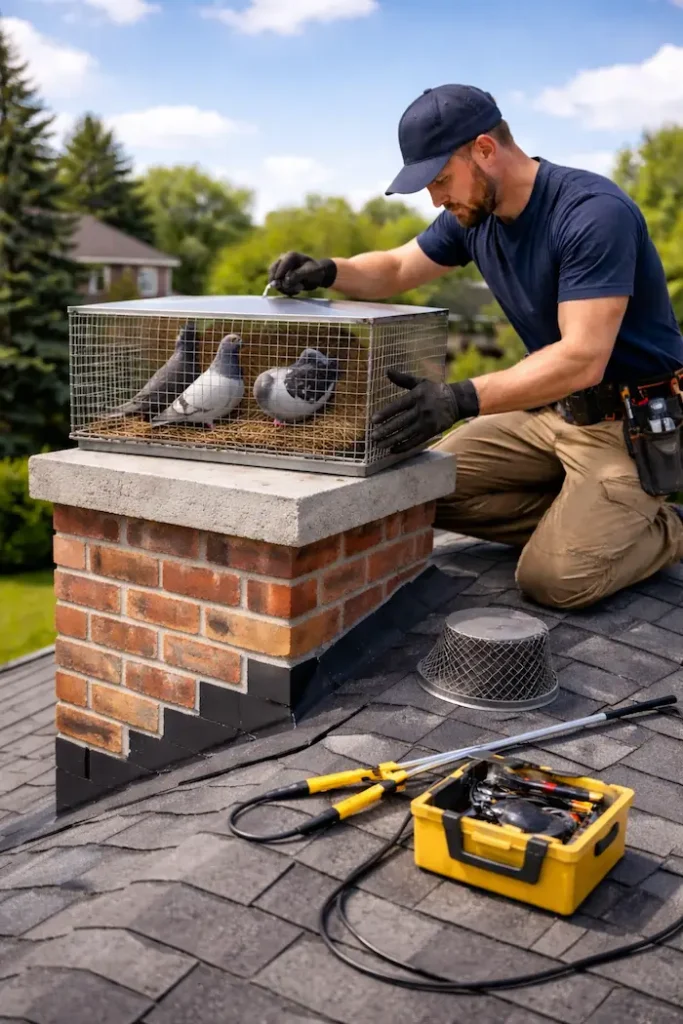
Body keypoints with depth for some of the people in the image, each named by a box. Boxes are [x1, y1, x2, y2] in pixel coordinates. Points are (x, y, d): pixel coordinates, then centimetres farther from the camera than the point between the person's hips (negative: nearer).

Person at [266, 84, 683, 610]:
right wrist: (328, 271, -8)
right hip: (552, 407, 8)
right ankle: (582, 516, 6)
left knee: (555, 578, -21)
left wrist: (462, 400, -43)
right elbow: (397, 269, 14)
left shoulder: (594, 212, -24)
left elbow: (582, 359, -32)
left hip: (634, 421, -8)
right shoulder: (474, 215, 0)